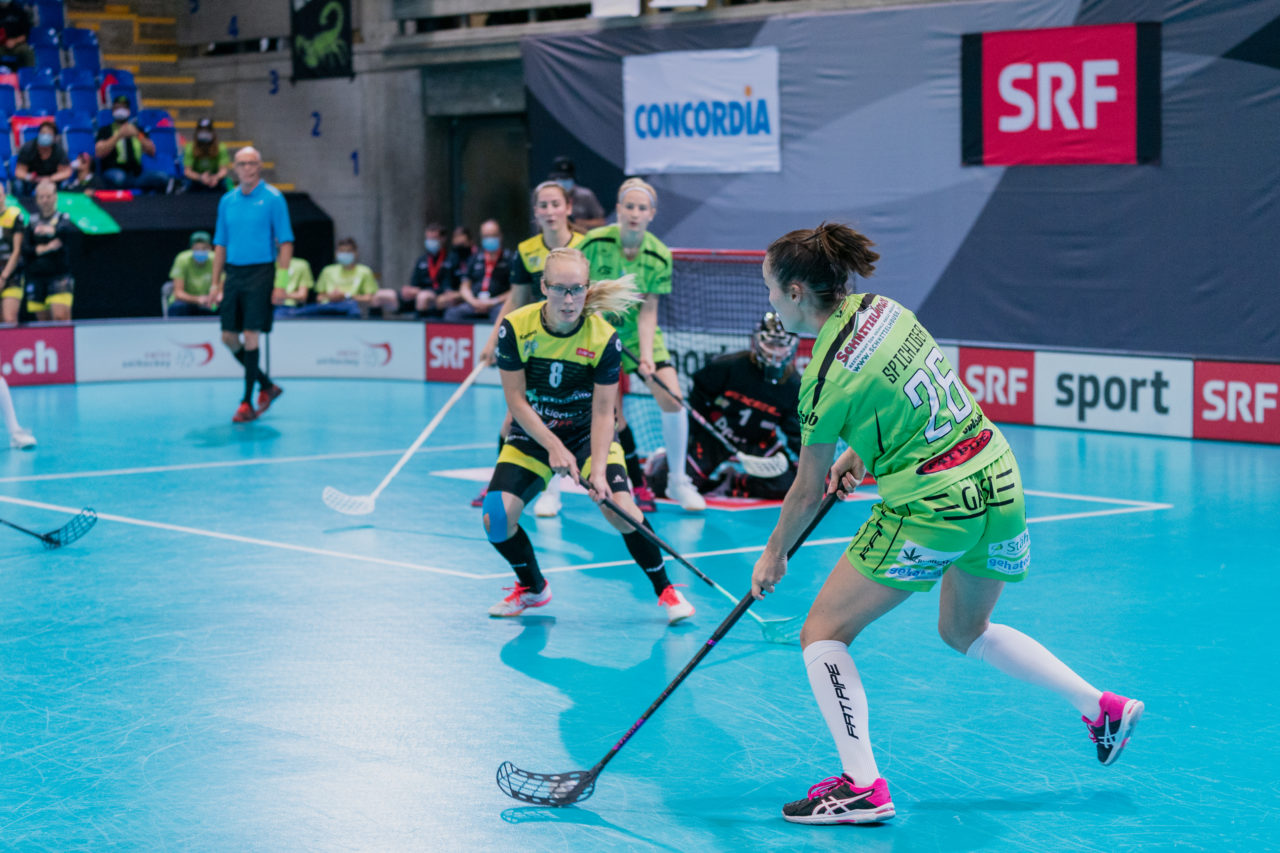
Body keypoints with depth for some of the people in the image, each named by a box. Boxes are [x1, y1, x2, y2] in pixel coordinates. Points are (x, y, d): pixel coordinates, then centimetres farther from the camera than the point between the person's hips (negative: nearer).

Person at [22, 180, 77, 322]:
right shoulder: (32, 222, 12)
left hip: (59, 277, -4)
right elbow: (25, 249, 2)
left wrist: (53, 230, -40)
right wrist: (46, 248, -12)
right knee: (43, 320, 7)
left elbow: (74, 231, -22)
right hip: (36, 277, 4)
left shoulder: (63, 219, 3)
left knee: (61, 316, -18)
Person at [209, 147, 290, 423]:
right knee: (229, 337, 5)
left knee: (251, 337, -8)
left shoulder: (273, 198, -4)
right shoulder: (227, 201, 11)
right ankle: (267, 385, 23)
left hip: (260, 273, -6)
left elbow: (286, 243, -7)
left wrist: (281, 283, -14)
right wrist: (216, 282, 10)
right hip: (233, 274, 6)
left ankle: (247, 403, -1)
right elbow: (220, 244, 16)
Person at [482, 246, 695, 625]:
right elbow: (516, 399, -13)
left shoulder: (604, 338, -20)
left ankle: (665, 590, -1)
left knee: (620, 508, -24)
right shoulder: (515, 328, -19)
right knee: (496, 518, -14)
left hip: (587, 433, -2)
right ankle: (532, 587, 17)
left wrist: (598, 470, -28)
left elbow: (602, 411, -17)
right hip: (532, 434, 2)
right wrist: (553, 448, -22)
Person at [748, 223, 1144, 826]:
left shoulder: (826, 379, -16)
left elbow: (808, 491, -5)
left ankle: (861, 787, -6)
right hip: (999, 481, 8)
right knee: (965, 630, 30)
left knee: (823, 633, 2)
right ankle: (1103, 708, 33)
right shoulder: (882, 309, 3)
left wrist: (774, 556, 9)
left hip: (932, 507, -8)